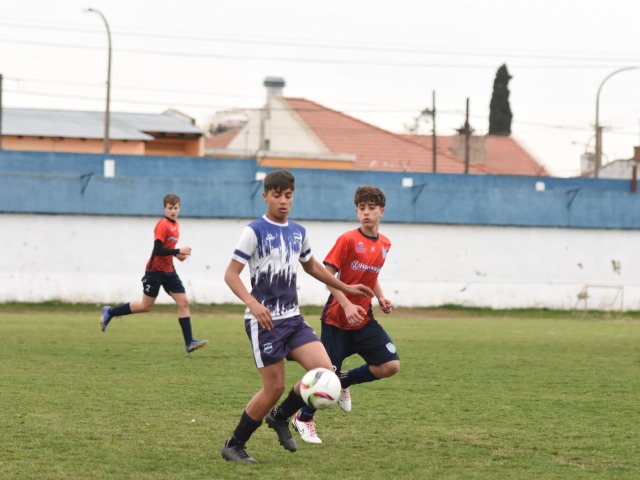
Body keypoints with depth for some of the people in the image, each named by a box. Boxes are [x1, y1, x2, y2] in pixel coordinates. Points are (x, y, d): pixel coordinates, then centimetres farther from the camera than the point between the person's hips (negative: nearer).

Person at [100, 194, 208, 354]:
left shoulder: (175, 225, 10)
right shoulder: (162, 225, -16)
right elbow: (158, 250, -23)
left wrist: (177, 254, 4)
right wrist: (178, 251, -25)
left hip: (168, 271, 8)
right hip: (155, 270, -8)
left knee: (183, 302, -3)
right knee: (146, 306, 1)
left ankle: (189, 343, -5)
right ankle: (109, 312, 20)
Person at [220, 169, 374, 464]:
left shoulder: (298, 232, 11)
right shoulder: (255, 231, -9)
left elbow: (311, 266, 29)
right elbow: (231, 274, -13)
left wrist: (344, 288, 30)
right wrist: (252, 303, -28)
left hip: (293, 319, 6)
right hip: (264, 320, -6)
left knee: (324, 371, -11)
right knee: (275, 387, -7)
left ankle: (280, 417, 14)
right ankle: (233, 446, 10)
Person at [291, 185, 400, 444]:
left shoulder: (384, 244, 7)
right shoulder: (348, 239, -12)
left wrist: (381, 298, 4)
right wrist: (347, 305, -23)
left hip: (364, 320, 6)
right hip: (337, 319, -5)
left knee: (391, 365, -9)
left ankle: (345, 381, 16)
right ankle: (303, 420, 23)